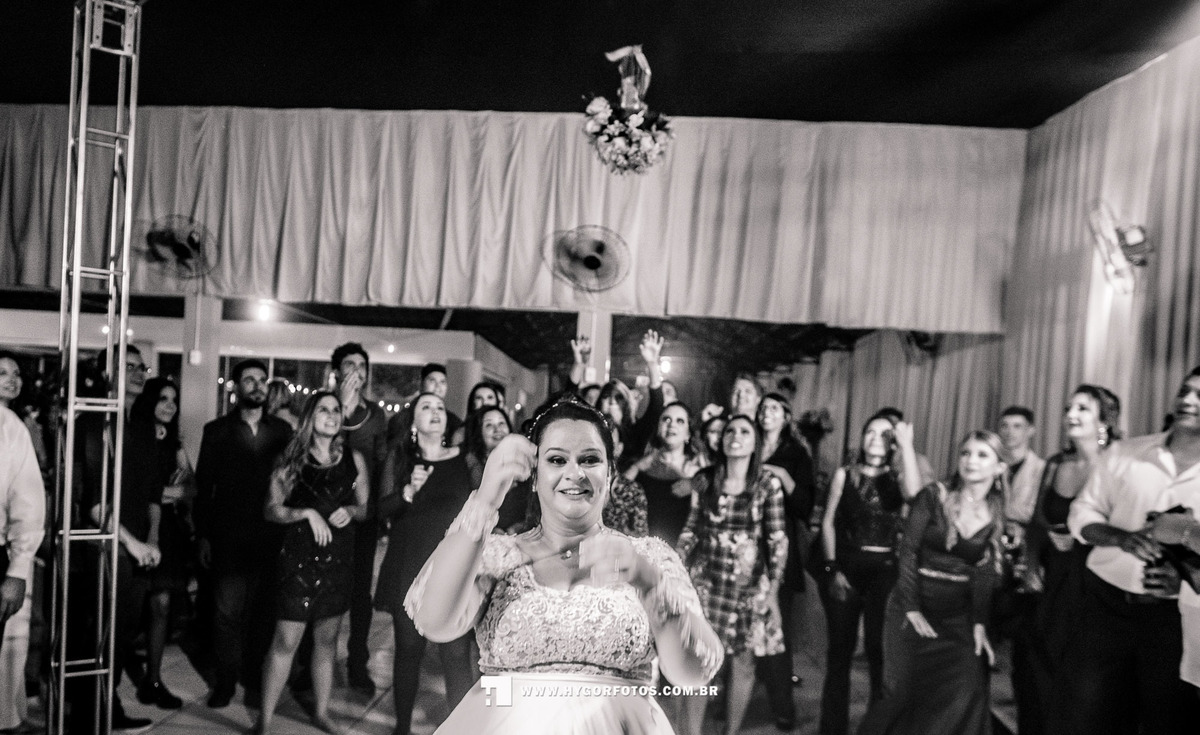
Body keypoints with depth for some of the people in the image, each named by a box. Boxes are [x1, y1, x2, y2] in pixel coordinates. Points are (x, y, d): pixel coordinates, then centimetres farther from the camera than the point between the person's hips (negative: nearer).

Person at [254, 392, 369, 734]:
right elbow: (271, 509, -4)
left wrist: (350, 511, -12)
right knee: (286, 641, -1)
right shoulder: (292, 459, -2)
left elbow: (366, 507, 9)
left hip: (339, 558, 3)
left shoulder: (353, 458, 3)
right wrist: (307, 513, -18)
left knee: (327, 638, 14)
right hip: (298, 556, -2)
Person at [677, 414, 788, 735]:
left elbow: (778, 539, -5)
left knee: (742, 663, 9)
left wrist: (773, 590, -7)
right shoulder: (703, 479, -3)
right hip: (705, 579, 1)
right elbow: (690, 530, 5)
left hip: (749, 583, -1)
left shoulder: (768, 483, -8)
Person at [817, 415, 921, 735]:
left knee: (880, 648, 2)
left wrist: (907, 443, -18)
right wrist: (832, 569, -5)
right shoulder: (845, 474, 3)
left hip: (884, 570, 0)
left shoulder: (896, 477, 3)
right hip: (845, 567, 0)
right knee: (840, 648, 7)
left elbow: (913, 492, -22)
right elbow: (828, 522, 2)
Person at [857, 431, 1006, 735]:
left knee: (965, 695, -8)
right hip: (915, 608, -2)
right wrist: (911, 608, -14)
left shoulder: (996, 516, 1)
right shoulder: (934, 496, -9)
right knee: (905, 691, 1)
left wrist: (980, 624, -8)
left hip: (959, 616, 3)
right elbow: (908, 550, -10)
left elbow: (985, 573, 2)